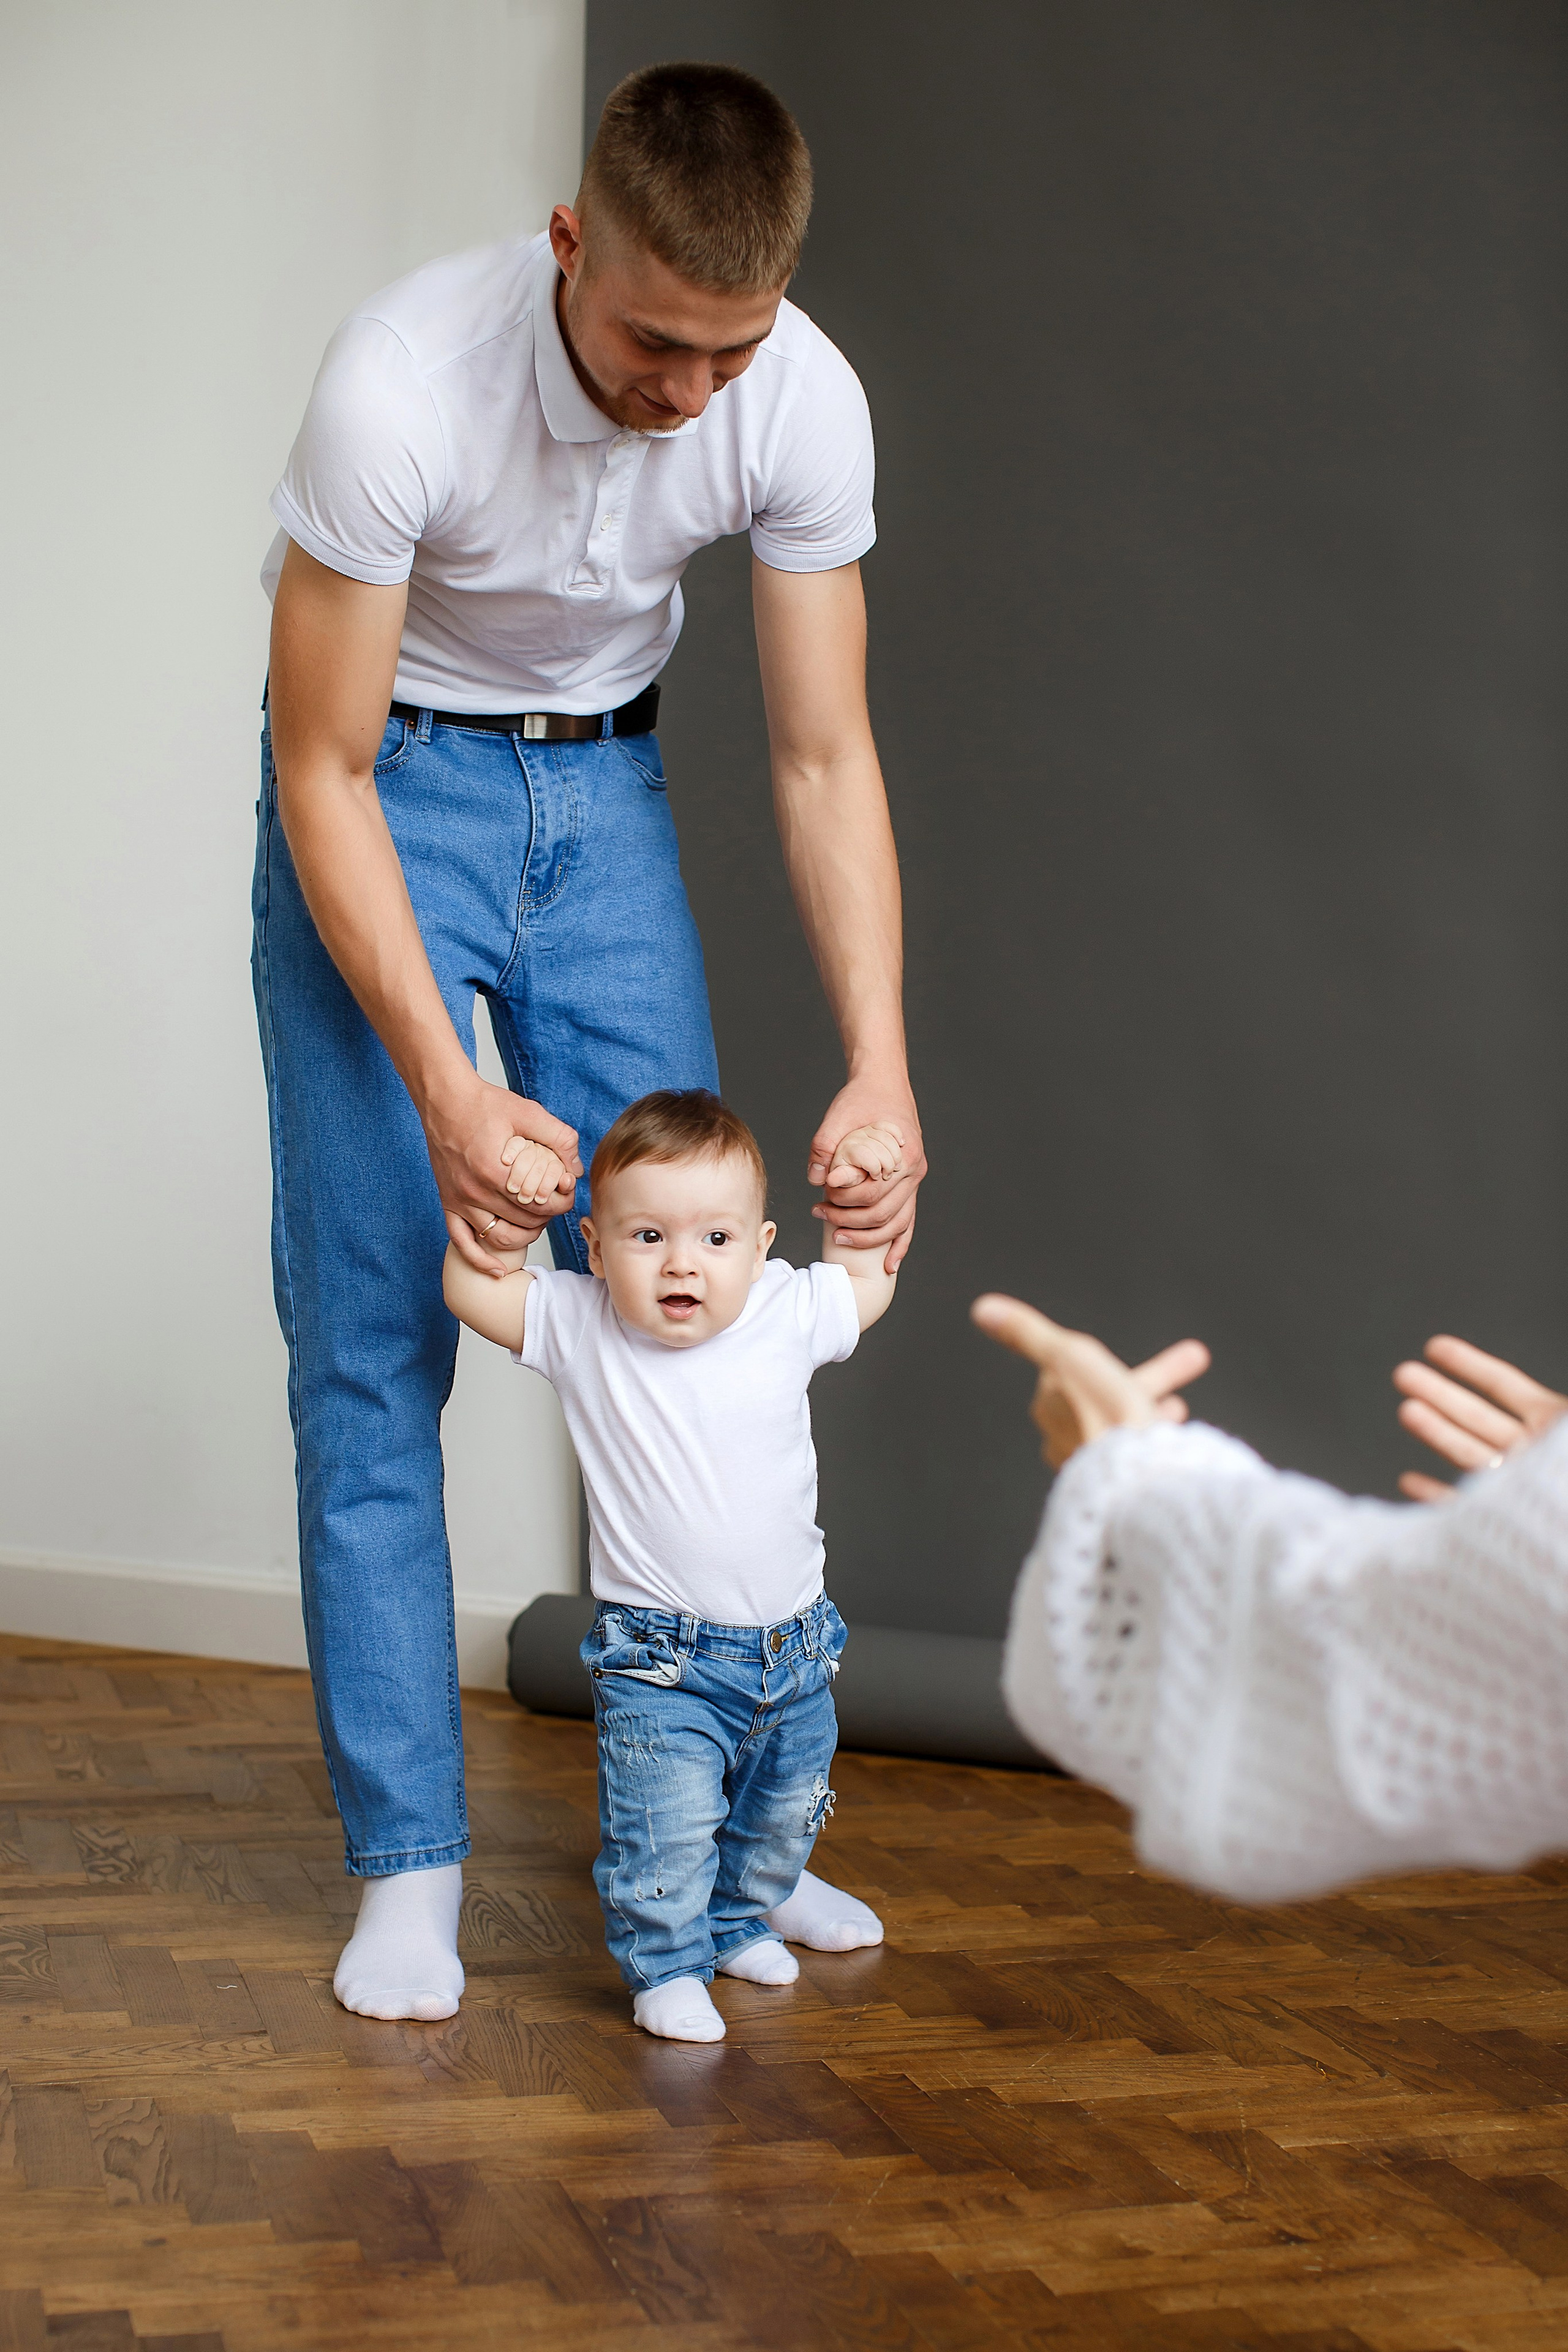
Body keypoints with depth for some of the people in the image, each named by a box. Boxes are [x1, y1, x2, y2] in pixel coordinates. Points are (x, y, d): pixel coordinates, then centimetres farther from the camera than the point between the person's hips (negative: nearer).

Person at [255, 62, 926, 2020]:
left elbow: (822, 762, -12)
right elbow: (322, 771, -24)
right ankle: (407, 1860, 3)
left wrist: (880, 1065, -23)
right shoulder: (402, 385, -32)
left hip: (599, 783, 3)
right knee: (372, 1330, -7)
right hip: (385, 783, -3)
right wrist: (443, 1085, -33)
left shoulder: (803, 400, -20)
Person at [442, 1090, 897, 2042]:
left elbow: (869, 1283, 13)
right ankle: (667, 1966, 9)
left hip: (792, 1647, 4)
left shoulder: (790, 1315, -6)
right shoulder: (579, 1328, -10)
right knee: (666, 1825, -13)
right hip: (660, 1659, -4)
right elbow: (474, 1290, -9)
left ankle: (738, 1923, 46)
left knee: (785, 1814, 21)